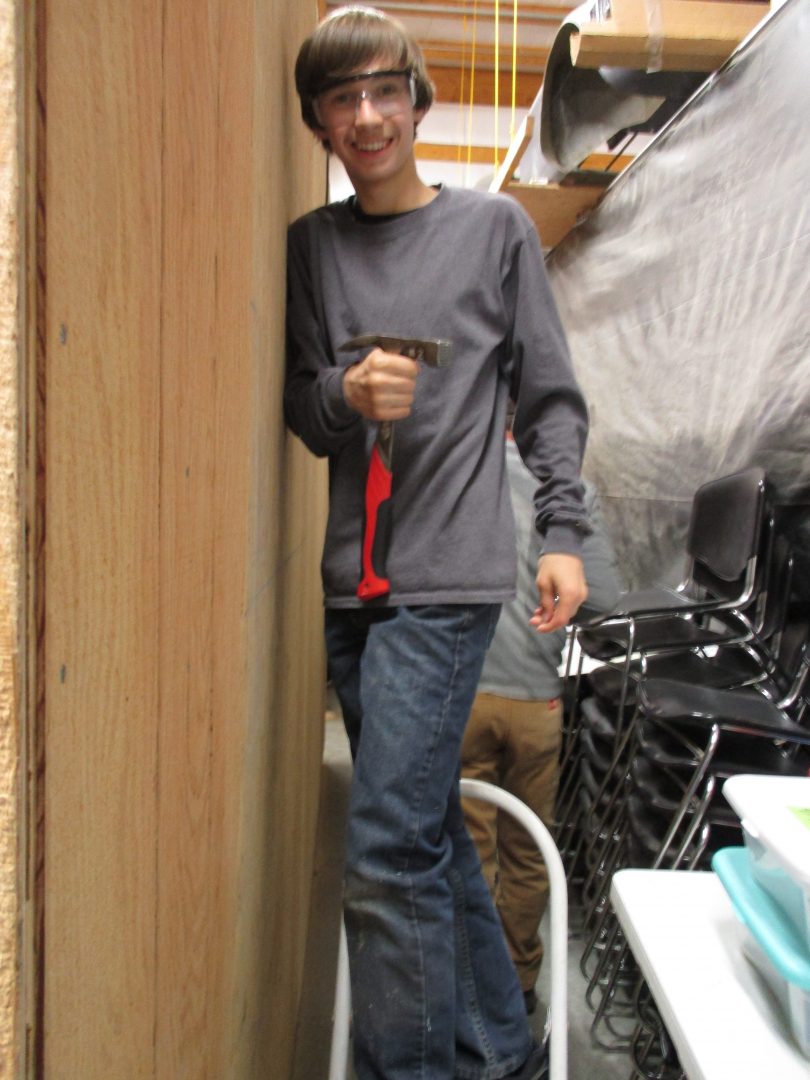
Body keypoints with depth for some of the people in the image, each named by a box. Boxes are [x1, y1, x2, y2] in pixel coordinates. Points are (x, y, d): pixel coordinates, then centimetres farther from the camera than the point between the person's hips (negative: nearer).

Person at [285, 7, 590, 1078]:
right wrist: (346, 395, -12)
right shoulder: (310, 244, 11)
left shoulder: (495, 225, 5)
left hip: (450, 575, -4)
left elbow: (549, 396, 5)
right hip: (354, 579, 4)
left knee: (388, 853, -10)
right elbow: (298, 408, 9)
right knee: (432, 832, 13)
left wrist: (564, 534, 0)